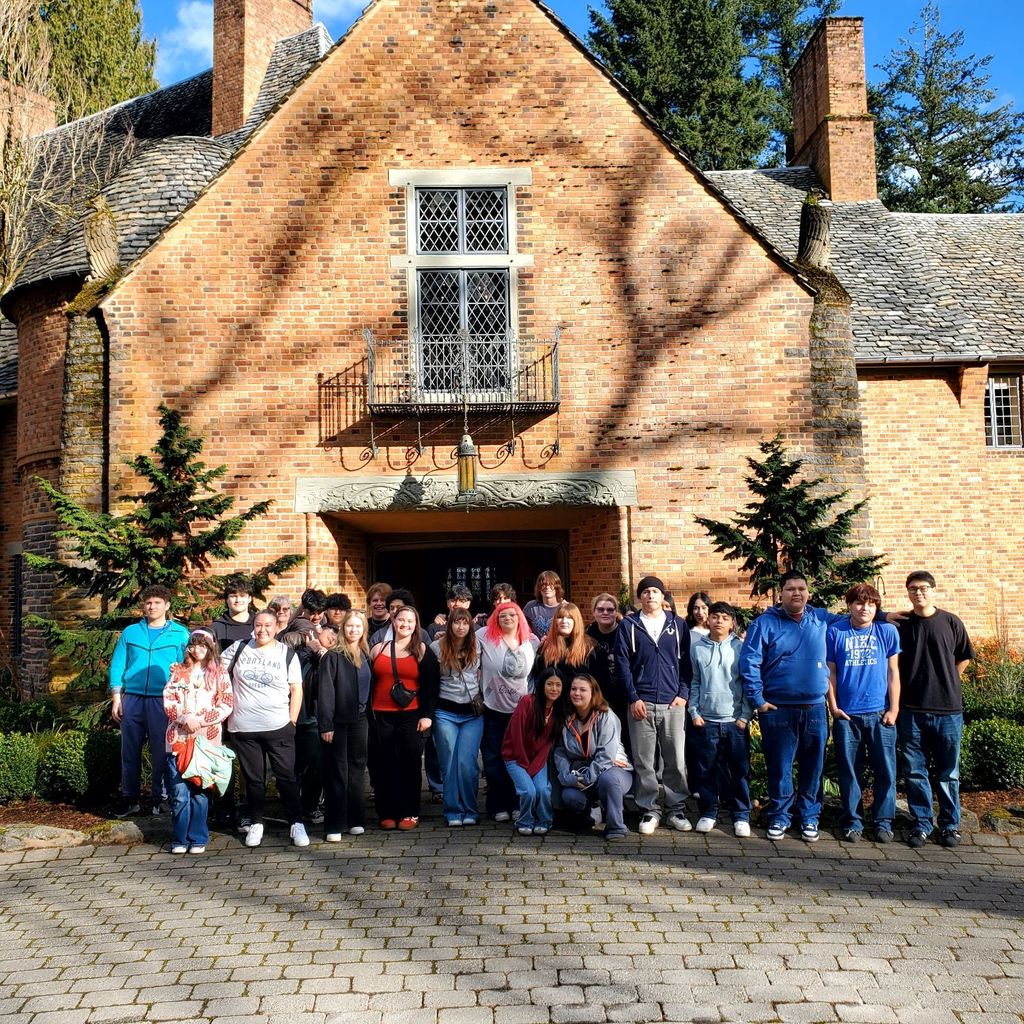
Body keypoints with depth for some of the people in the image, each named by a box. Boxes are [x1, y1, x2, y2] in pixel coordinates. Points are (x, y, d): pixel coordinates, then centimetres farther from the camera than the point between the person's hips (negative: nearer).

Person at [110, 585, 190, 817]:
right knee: (130, 751, 7)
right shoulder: (130, 632, 11)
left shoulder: (180, 634, 5)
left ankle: (160, 798, 14)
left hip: (163, 700, -2)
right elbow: (117, 665, 10)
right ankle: (130, 798, 18)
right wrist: (116, 698, 1)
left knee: (161, 752, 2)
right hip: (132, 699, 2)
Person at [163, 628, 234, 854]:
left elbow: (227, 705, 0)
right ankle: (179, 839, 9)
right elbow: (168, 702, 4)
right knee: (179, 792, -1)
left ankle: (198, 838, 12)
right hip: (178, 738, 1)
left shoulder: (219, 672, 7)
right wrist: (186, 719, -12)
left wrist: (201, 720, -11)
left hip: (206, 739, -1)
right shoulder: (177, 670, 11)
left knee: (200, 791, 2)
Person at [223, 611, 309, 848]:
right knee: (253, 779, 11)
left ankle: (296, 823, 7)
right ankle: (255, 824, 23)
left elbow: (296, 689, 2)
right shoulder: (239, 649, 4)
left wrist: (292, 722, -3)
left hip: (279, 728, -1)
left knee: (287, 777, -1)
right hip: (244, 729, 1)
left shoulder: (287, 654, 1)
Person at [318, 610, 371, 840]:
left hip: (359, 721, 5)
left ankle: (356, 820, 18)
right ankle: (334, 825, 4)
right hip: (338, 722, -5)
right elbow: (325, 691, -12)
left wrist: (370, 717, 9)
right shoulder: (333, 656, -8)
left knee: (357, 769, 9)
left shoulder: (365, 656, 10)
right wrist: (326, 724, -16)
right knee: (337, 772, -1)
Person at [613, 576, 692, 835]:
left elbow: (686, 661, 8)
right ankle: (649, 810, 13)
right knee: (644, 762, 3)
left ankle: (676, 809, 16)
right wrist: (633, 698, -6)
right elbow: (622, 664, 1)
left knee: (676, 760, 3)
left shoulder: (678, 624, 8)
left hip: (673, 704, 1)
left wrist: (683, 693, -3)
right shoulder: (629, 625, 5)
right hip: (641, 704, -1)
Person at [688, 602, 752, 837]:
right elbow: (694, 683, 7)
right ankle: (708, 813, 19)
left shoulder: (741, 648, 0)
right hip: (705, 720, 1)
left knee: (740, 770, 4)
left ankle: (741, 815, 15)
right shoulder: (697, 648, 4)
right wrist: (694, 712, 0)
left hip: (735, 720, -1)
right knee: (706, 770, 7)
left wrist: (745, 716, -4)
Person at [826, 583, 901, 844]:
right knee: (849, 772, 6)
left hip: (880, 714, 1)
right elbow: (830, 672, 4)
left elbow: (893, 672, 5)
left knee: (885, 771, 3)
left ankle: (883, 821, 17)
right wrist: (833, 707, -1)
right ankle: (852, 821, 17)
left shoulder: (887, 631, 3)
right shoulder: (835, 632, 1)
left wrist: (893, 709, 0)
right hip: (846, 715, 0)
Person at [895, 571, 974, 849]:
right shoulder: (900, 625, 1)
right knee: (915, 772, 6)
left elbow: (963, 659, 11)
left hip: (948, 710, 0)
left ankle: (950, 825, 22)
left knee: (948, 773, 9)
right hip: (911, 711, 0)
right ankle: (921, 824, 18)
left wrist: (945, 684, 5)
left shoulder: (950, 623, 0)